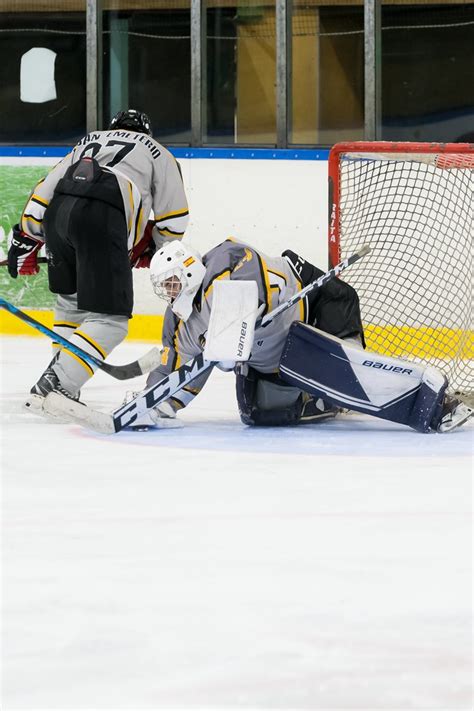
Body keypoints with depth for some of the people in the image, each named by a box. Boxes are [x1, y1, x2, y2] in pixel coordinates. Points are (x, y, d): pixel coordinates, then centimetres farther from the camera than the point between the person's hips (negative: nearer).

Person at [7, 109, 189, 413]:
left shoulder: (87, 143, 37)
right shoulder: (158, 153, 27)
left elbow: (45, 191, 27)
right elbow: (173, 219, 19)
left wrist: (25, 240, 29)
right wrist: (154, 251, 37)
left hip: (56, 215, 5)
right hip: (103, 218, -5)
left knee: (71, 301, 28)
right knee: (110, 319, -4)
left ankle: (61, 376, 26)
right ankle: (52, 388, -18)